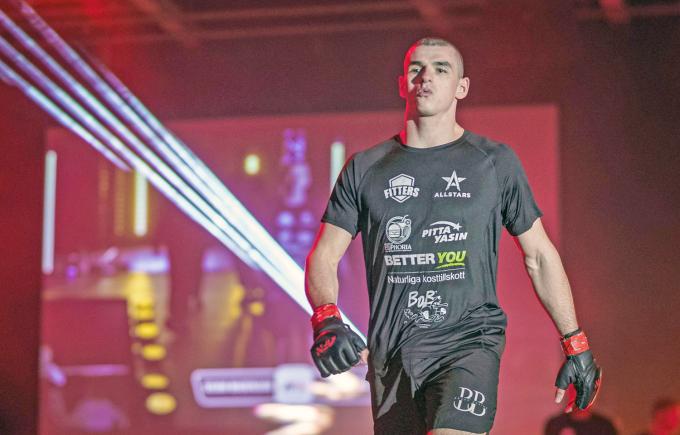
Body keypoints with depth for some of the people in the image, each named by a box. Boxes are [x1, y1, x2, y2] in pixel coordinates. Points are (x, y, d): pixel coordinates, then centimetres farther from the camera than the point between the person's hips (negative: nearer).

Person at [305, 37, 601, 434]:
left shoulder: (495, 162, 6)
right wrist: (327, 321, -13)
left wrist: (576, 346, 10)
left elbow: (539, 255, 12)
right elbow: (324, 257, 7)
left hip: (469, 342, -3)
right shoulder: (365, 169, 10)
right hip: (391, 356, 3)